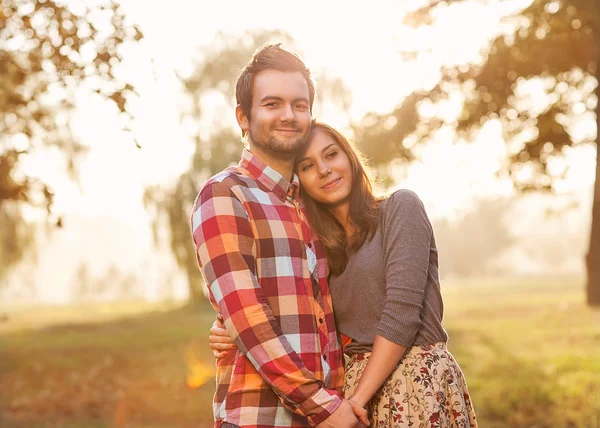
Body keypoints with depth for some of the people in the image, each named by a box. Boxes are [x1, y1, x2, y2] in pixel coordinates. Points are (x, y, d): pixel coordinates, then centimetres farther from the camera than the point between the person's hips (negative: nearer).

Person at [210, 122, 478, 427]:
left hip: (418, 382, -5)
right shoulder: (324, 250, 12)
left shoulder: (400, 206, -4)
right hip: (355, 385, 5)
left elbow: (402, 311, -13)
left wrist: (357, 400, -14)